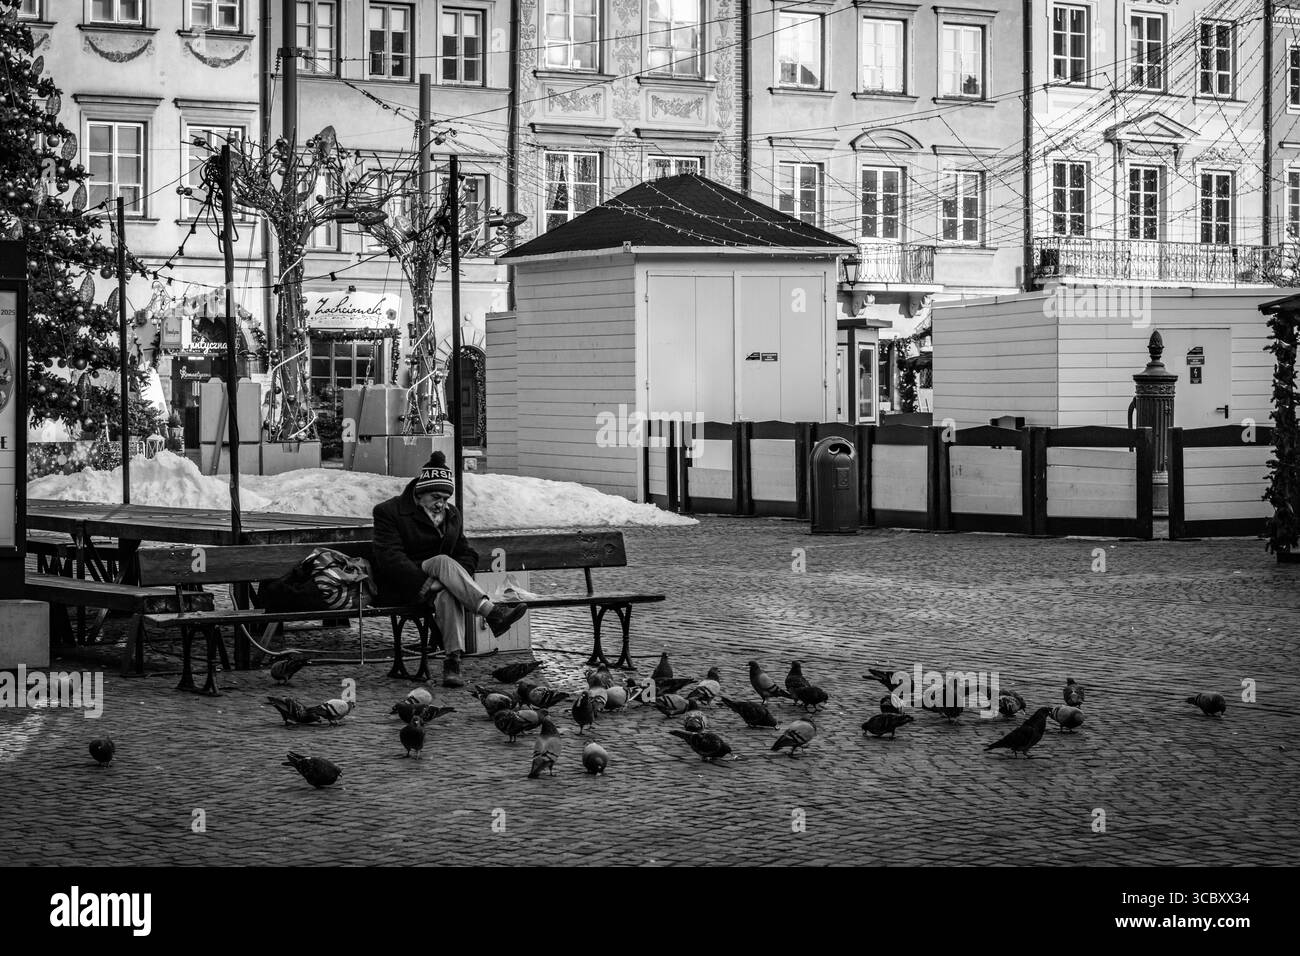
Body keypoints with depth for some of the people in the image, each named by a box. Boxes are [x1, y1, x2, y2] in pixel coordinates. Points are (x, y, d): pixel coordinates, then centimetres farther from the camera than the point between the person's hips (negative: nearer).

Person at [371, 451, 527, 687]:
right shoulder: (389, 512, -4)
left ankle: (453, 660, -49)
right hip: (400, 587, -4)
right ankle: (492, 612, -47)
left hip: (437, 585, 4)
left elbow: (466, 554, 14)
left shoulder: (452, 515, 15)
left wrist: (459, 579, -11)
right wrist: (428, 583, -27)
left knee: (447, 594, -36)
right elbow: (390, 559, -15)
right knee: (442, 561, -34)